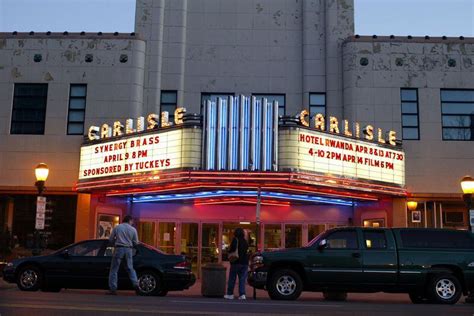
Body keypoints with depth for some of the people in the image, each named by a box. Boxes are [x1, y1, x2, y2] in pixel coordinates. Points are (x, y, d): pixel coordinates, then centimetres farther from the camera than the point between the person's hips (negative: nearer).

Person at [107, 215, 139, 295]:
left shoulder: (117, 227, 4)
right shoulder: (133, 229, 6)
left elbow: (110, 239, 6)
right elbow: (136, 242, 8)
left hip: (119, 249, -2)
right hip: (129, 250, 2)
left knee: (114, 269, 4)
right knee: (130, 268, 14)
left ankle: (113, 289, 1)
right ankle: (135, 284, 0)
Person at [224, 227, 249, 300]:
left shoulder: (235, 240, -9)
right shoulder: (245, 242, 8)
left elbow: (231, 251, -13)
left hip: (236, 262, -4)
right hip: (244, 262, 4)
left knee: (232, 279, 5)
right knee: (242, 279, 5)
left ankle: (230, 294, 9)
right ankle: (242, 294, -2)